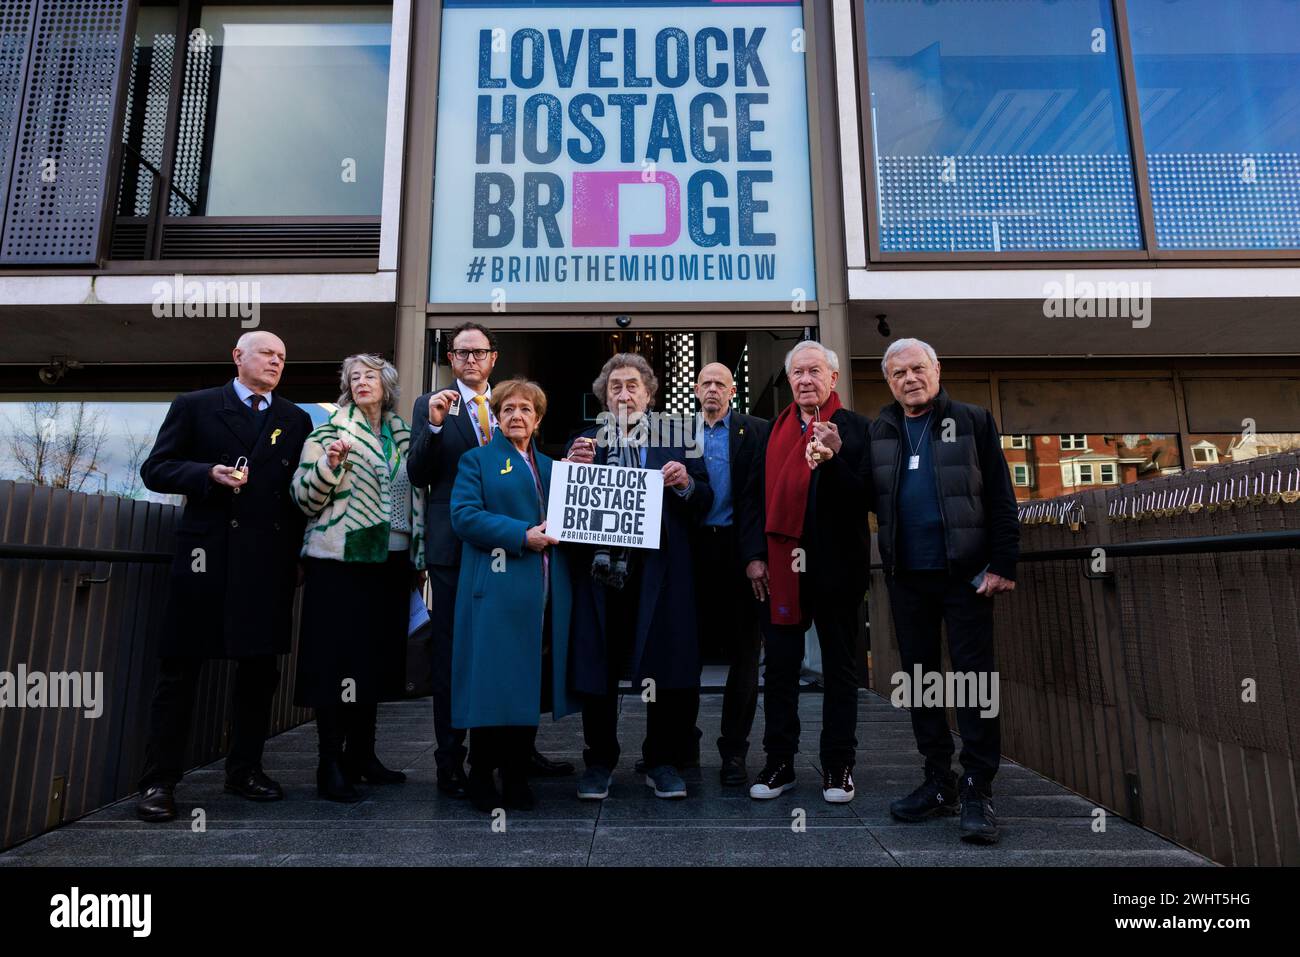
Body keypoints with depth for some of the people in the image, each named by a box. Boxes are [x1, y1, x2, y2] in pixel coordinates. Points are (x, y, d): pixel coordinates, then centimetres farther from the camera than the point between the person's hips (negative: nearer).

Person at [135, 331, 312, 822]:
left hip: (270, 560, 3)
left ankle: (244, 769, 23)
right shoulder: (194, 407, 6)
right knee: (180, 667, 3)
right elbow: (155, 469, 2)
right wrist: (209, 474, -14)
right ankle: (158, 781, 13)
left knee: (260, 669, 9)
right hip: (207, 555, -3)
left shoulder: (296, 420, 13)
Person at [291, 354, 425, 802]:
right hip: (340, 560, -4)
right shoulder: (330, 432, 1)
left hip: (390, 562, 4)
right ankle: (331, 767, 5)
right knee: (336, 659, -4)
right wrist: (328, 464, -20)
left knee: (377, 657, 10)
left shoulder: (405, 437, 13)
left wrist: (418, 558, 12)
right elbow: (305, 499, -2)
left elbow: (416, 497, 16)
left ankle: (362, 754, 23)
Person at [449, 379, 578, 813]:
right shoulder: (477, 460, 5)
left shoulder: (549, 466, 21)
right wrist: (522, 536, -17)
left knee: (530, 683, 9)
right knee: (493, 683, -1)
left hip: (544, 594, 5)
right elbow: (464, 515, -9)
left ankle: (516, 774, 21)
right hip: (497, 591, -5)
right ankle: (481, 774, 15)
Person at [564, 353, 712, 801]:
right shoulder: (584, 442, 12)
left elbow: (704, 503, 8)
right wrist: (574, 467, -12)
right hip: (600, 569, 1)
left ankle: (661, 761, 23)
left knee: (666, 670, 5)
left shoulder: (676, 442, 11)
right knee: (597, 669, 7)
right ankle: (599, 761, 24)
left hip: (659, 570, 0)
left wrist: (687, 484, -13)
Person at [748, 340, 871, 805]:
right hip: (783, 563, 3)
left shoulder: (855, 428, 0)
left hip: (837, 565, -2)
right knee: (780, 667, 7)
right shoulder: (774, 430, 10)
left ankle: (838, 766, 21)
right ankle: (779, 763, 19)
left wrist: (835, 459, -21)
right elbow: (764, 496, 12)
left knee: (839, 667, 9)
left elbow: (866, 498, -7)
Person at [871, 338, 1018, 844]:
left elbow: (1000, 497, -1)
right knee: (919, 675, 9)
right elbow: (867, 498, 9)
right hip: (906, 575, 4)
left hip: (964, 572, -3)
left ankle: (977, 790, 7)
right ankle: (939, 782, 21)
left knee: (974, 674, -2)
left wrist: (1002, 564, -9)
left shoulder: (973, 421, 3)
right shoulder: (878, 432, 11)